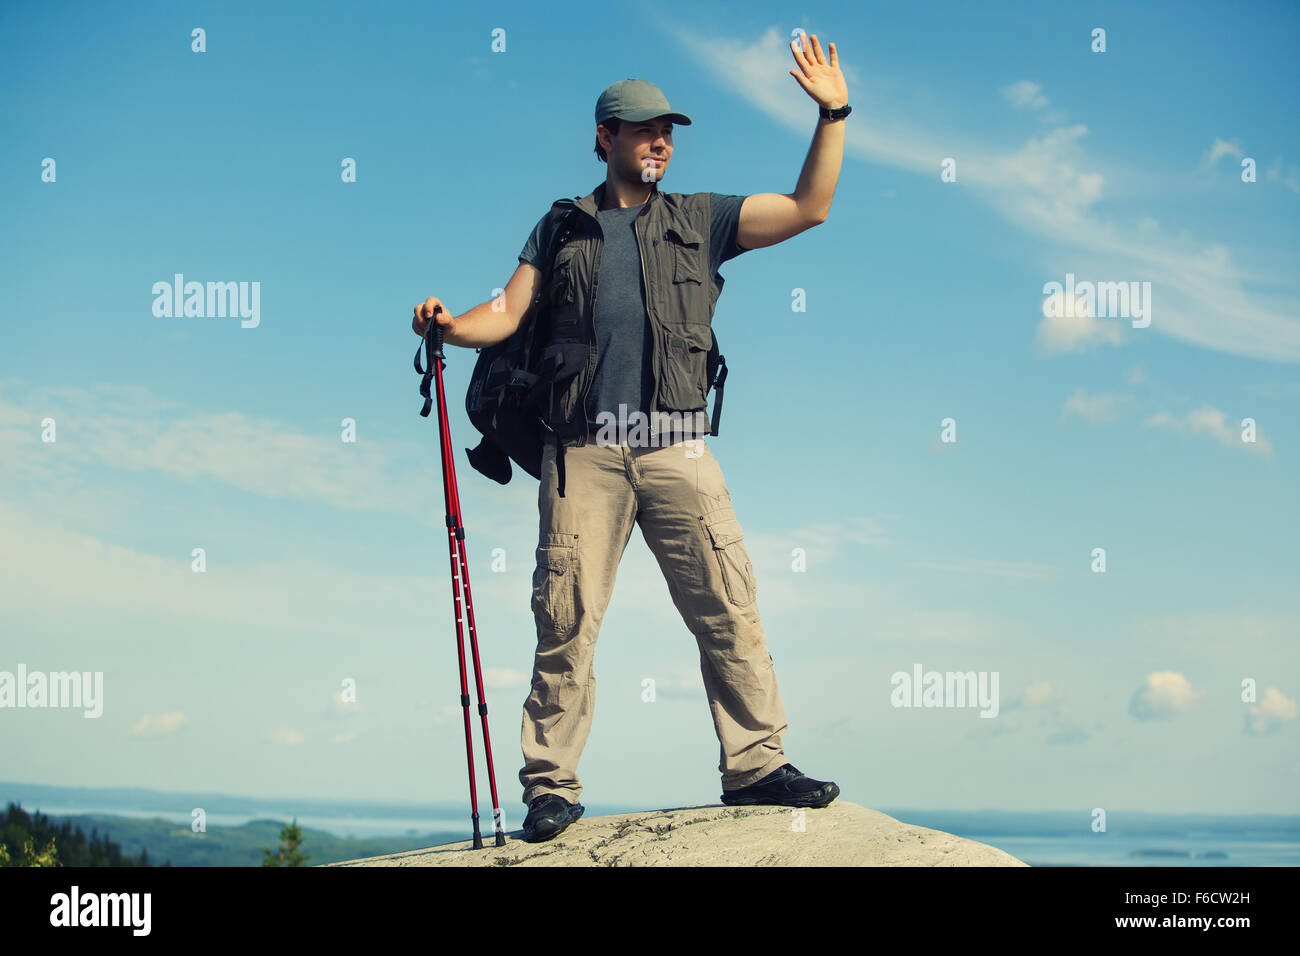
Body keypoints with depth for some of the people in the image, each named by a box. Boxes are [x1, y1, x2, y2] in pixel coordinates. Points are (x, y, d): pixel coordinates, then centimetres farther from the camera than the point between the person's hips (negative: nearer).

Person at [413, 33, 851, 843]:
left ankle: (755, 764, 4)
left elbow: (809, 208, 13)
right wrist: (449, 325, -8)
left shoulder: (699, 219, 18)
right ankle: (552, 785, 3)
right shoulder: (563, 227, 19)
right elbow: (507, 313, 12)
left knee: (729, 608, -4)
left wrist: (833, 115, 6)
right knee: (566, 619, -4)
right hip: (584, 450, -1)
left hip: (676, 450, 1)